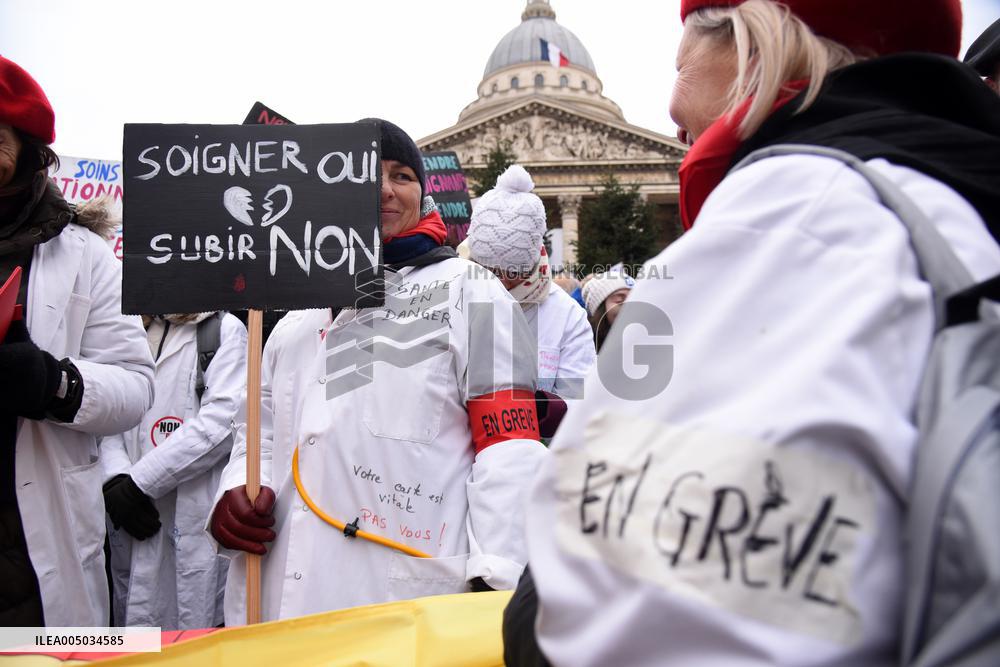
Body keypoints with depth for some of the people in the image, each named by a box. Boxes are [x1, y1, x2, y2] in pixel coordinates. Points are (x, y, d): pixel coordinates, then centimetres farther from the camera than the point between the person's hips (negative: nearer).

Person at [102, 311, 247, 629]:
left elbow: (221, 419, -11)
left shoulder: (225, 329, 1)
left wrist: (139, 482, -11)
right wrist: (117, 479, -11)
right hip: (132, 520, 4)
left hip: (197, 517, -4)